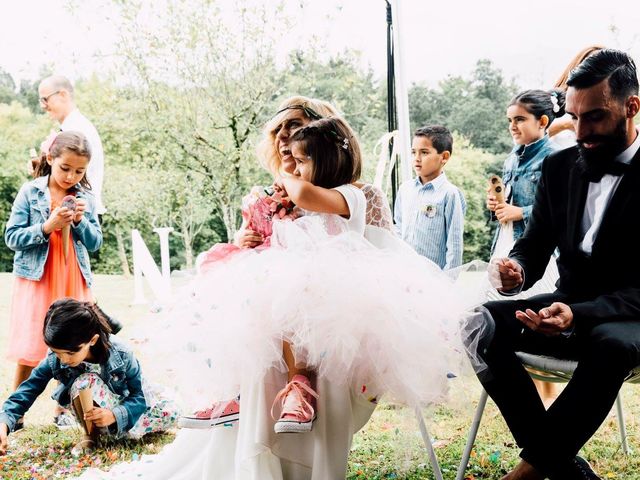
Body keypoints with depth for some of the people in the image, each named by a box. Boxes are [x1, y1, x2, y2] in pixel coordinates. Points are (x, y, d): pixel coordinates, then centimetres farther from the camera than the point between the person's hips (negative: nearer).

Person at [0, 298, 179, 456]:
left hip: (126, 404, 1)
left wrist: (114, 415, -42)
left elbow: (138, 395, -23)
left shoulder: (121, 355, -31)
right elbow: (28, 389, -24)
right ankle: (94, 433, -13)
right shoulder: (54, 360, -26)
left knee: (170, 412, -25)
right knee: (84, 382, -36)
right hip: (95, 411, -1)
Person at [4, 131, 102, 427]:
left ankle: (63, 410, 19)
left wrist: (80, 221, -11)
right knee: (29, 351, -1)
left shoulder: (85, 197, 6)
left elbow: (95, 243, 6)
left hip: (74, 283, 3)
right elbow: (12, 237, -6)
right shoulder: (30, 192, -3)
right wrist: (48, 226, -19)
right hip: (37, 280, -3)